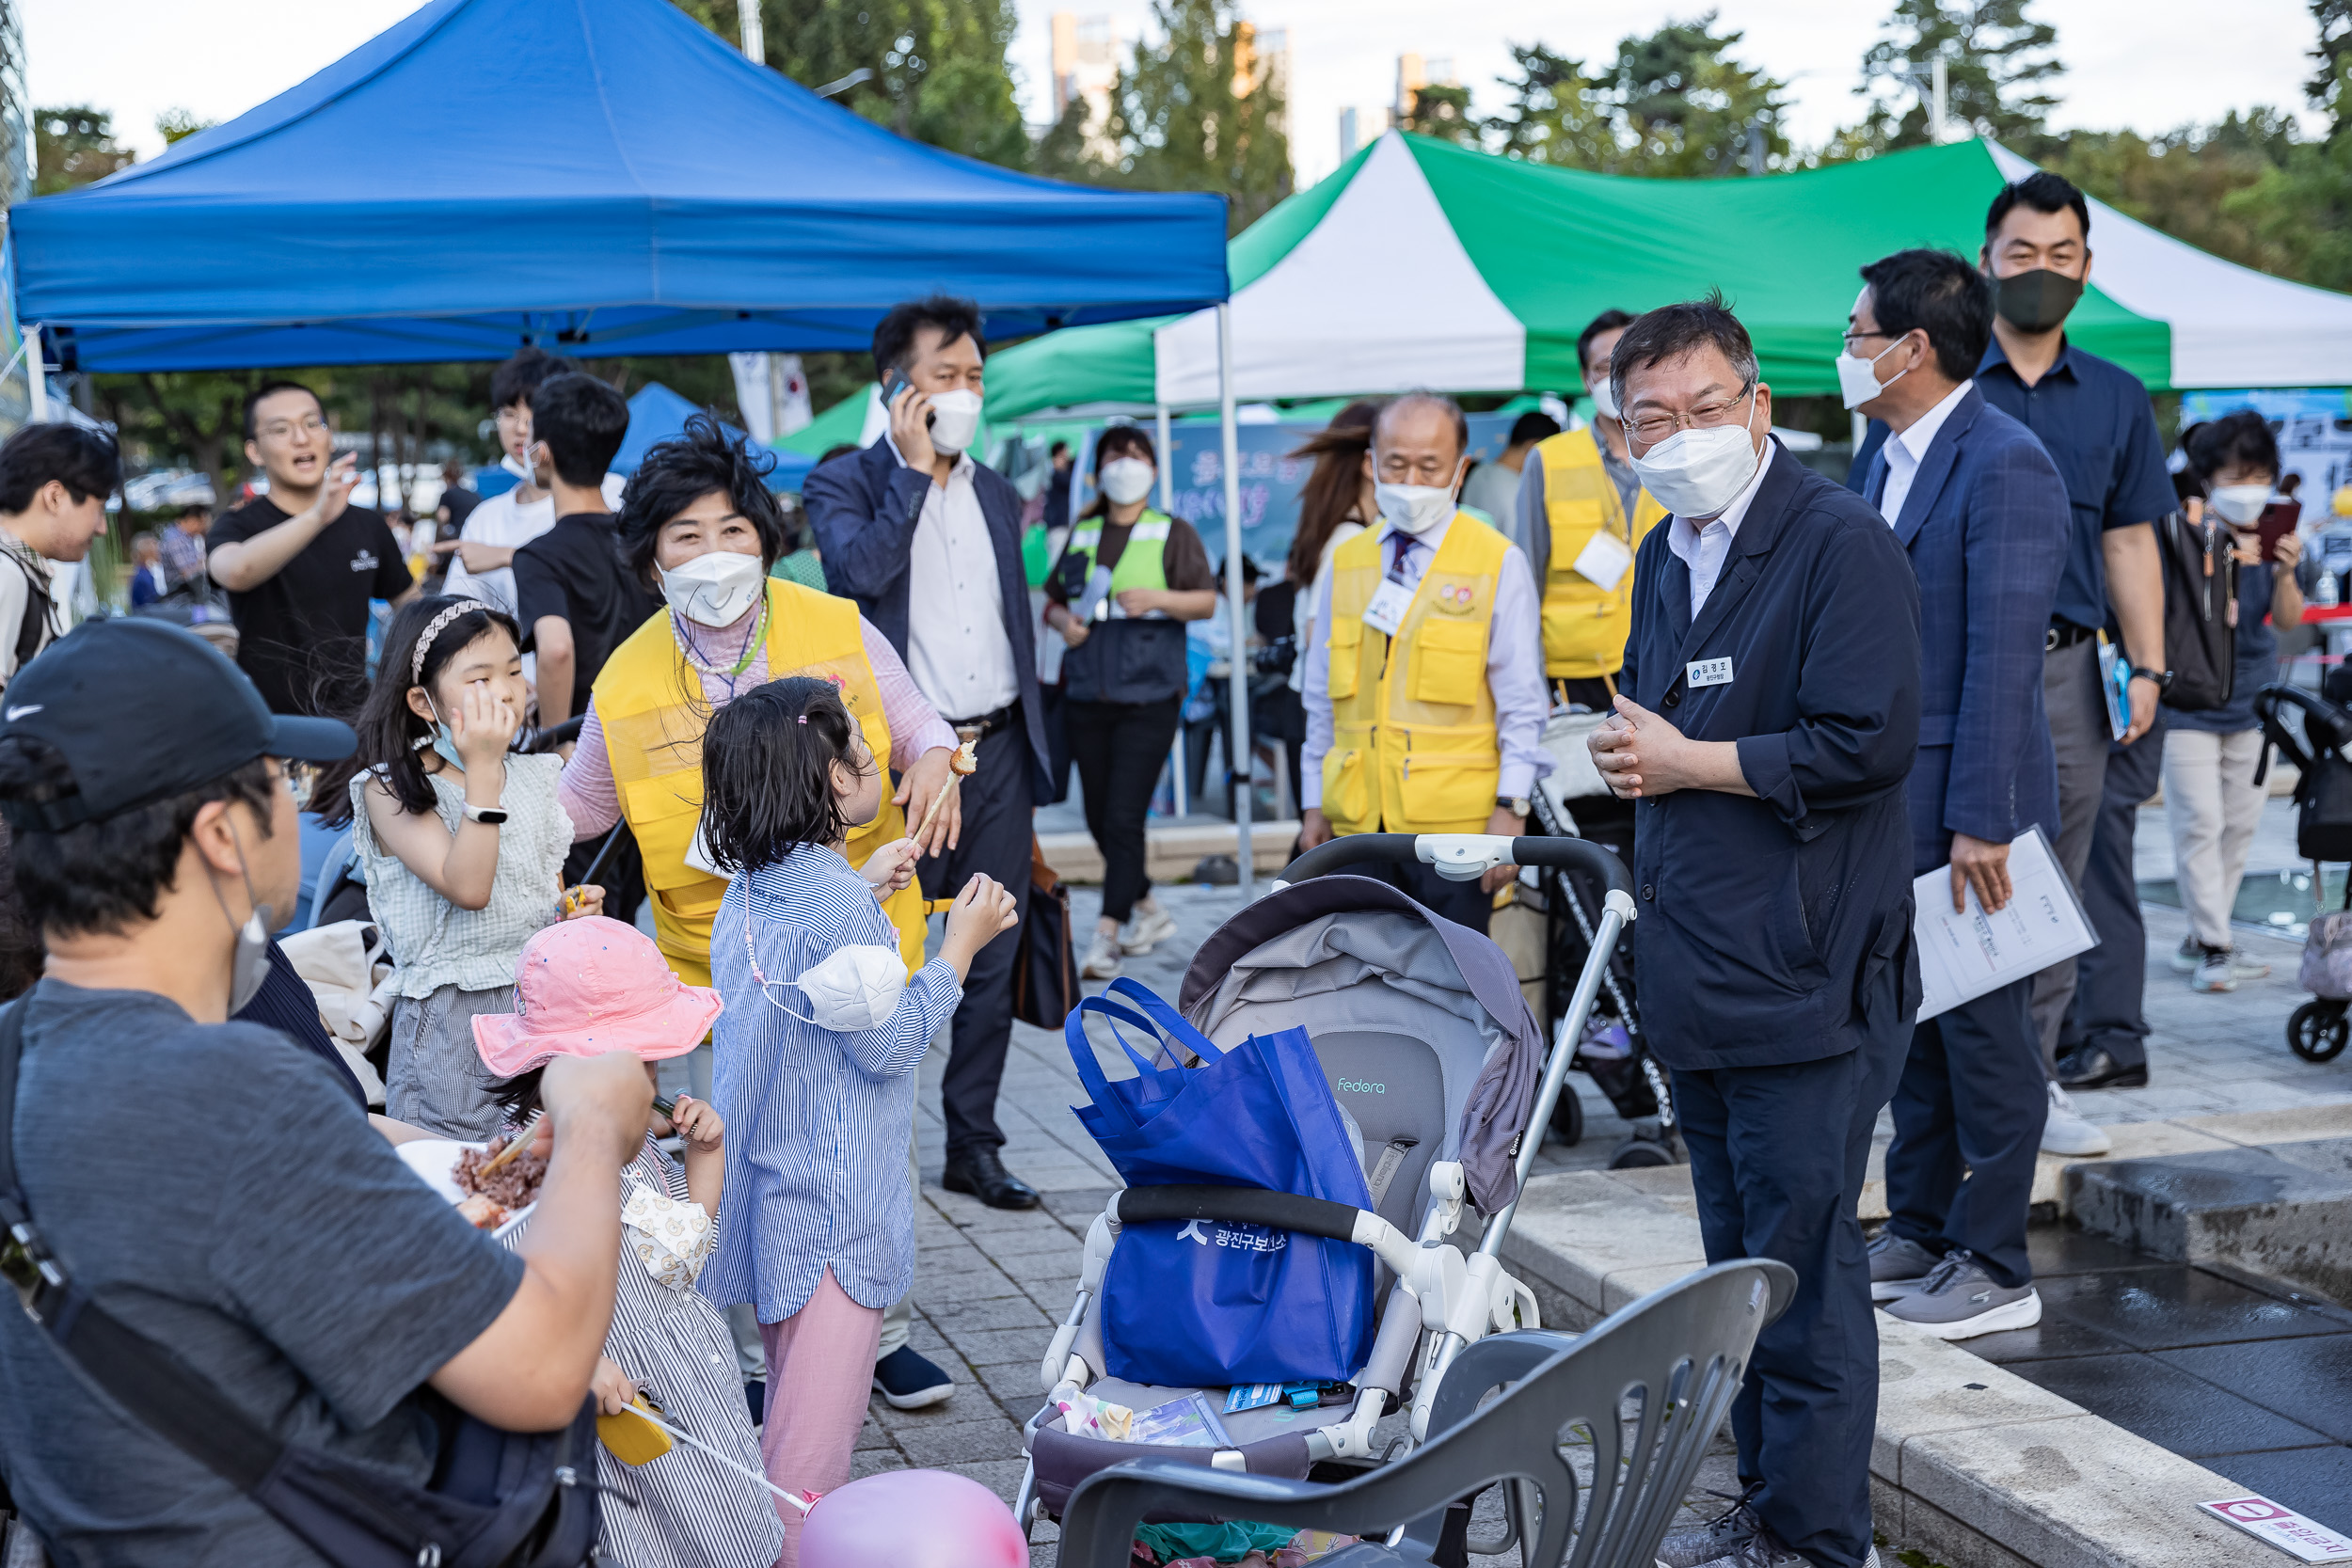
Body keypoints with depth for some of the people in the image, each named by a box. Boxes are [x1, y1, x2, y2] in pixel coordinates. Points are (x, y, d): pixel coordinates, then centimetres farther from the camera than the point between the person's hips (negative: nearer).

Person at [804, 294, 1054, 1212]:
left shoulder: (997, 493, 15)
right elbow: (860, 567, -23)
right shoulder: (846, 484, -2)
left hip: (998, 753, 5)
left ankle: (974, 1143, 17)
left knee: (991, 960, 8)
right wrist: (914, 470, -14)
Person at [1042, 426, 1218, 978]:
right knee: (1099, 818, 8)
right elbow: (1052, 601, 20)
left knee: (1123, 816, -11)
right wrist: (1064, 621, -1)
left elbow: (1207, 601, -1)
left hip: (1149, 695, -5)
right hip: (1086, 695, 5)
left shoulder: (1174, 533, 4)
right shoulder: (1081, 535, 15)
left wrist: (1159, 598, -17)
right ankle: (1147, 911, 27)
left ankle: (1106, 936, -9)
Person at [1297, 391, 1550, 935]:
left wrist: (1511, 805, -9)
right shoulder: (1346, 563, 12)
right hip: (1359, 824, 4)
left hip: (1456, 827, -4)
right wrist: (1314, 805, 15)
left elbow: (1522, 703, -2)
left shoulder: (1498, 563, 0)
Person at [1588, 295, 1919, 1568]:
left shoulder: (1841, 544, -12)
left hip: (1803, 975, -8)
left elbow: (1869, 743, -20)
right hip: (1697, 973, 9)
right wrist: (1628, 754, 4)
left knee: (1802, 1267, -3)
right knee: (1739, 1261, 17)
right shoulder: (1663, 559, 15)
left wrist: (1689, 763, -13)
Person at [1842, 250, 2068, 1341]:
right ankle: (1919, 1233, 28)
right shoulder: (1890, 459, 13)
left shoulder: (2005, 465, -15)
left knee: (1983, 1031, 0)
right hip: (1895, 802, 9)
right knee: (1910, 1024, 16)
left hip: (1968, 807, -9)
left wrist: (1979, 820, -22)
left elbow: (2002, 654, -20)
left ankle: (1994, 1269, 10)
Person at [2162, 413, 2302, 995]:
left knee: (2240, 824, 10)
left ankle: (2201, 941, 20)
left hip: (2251, 701, 6)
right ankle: (2213, 946, -1)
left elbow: (2287, 619, -1)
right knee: (2200, 822, -8)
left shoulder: (2271, 534, 3)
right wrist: (2229, 561, -29)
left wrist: (2285, 574, -20)